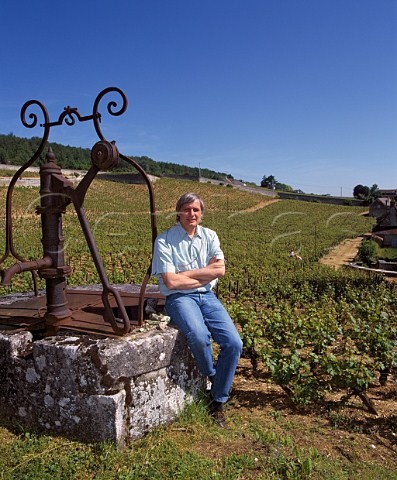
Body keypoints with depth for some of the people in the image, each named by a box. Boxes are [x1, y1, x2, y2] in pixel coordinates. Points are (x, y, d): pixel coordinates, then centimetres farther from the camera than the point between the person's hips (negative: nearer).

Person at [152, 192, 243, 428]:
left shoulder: (210, 236, 9)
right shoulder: (164, 240, -4)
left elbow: (219, 269, -3)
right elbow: (171, 282, -13)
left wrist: (185, 273, -10)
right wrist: (205, 277, -6)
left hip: (208, 296, 5)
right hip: (180, 298, -4)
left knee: (234, 344, -13)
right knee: (199, 336, -34)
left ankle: (218, 402, 7)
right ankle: (212, 377, 2)